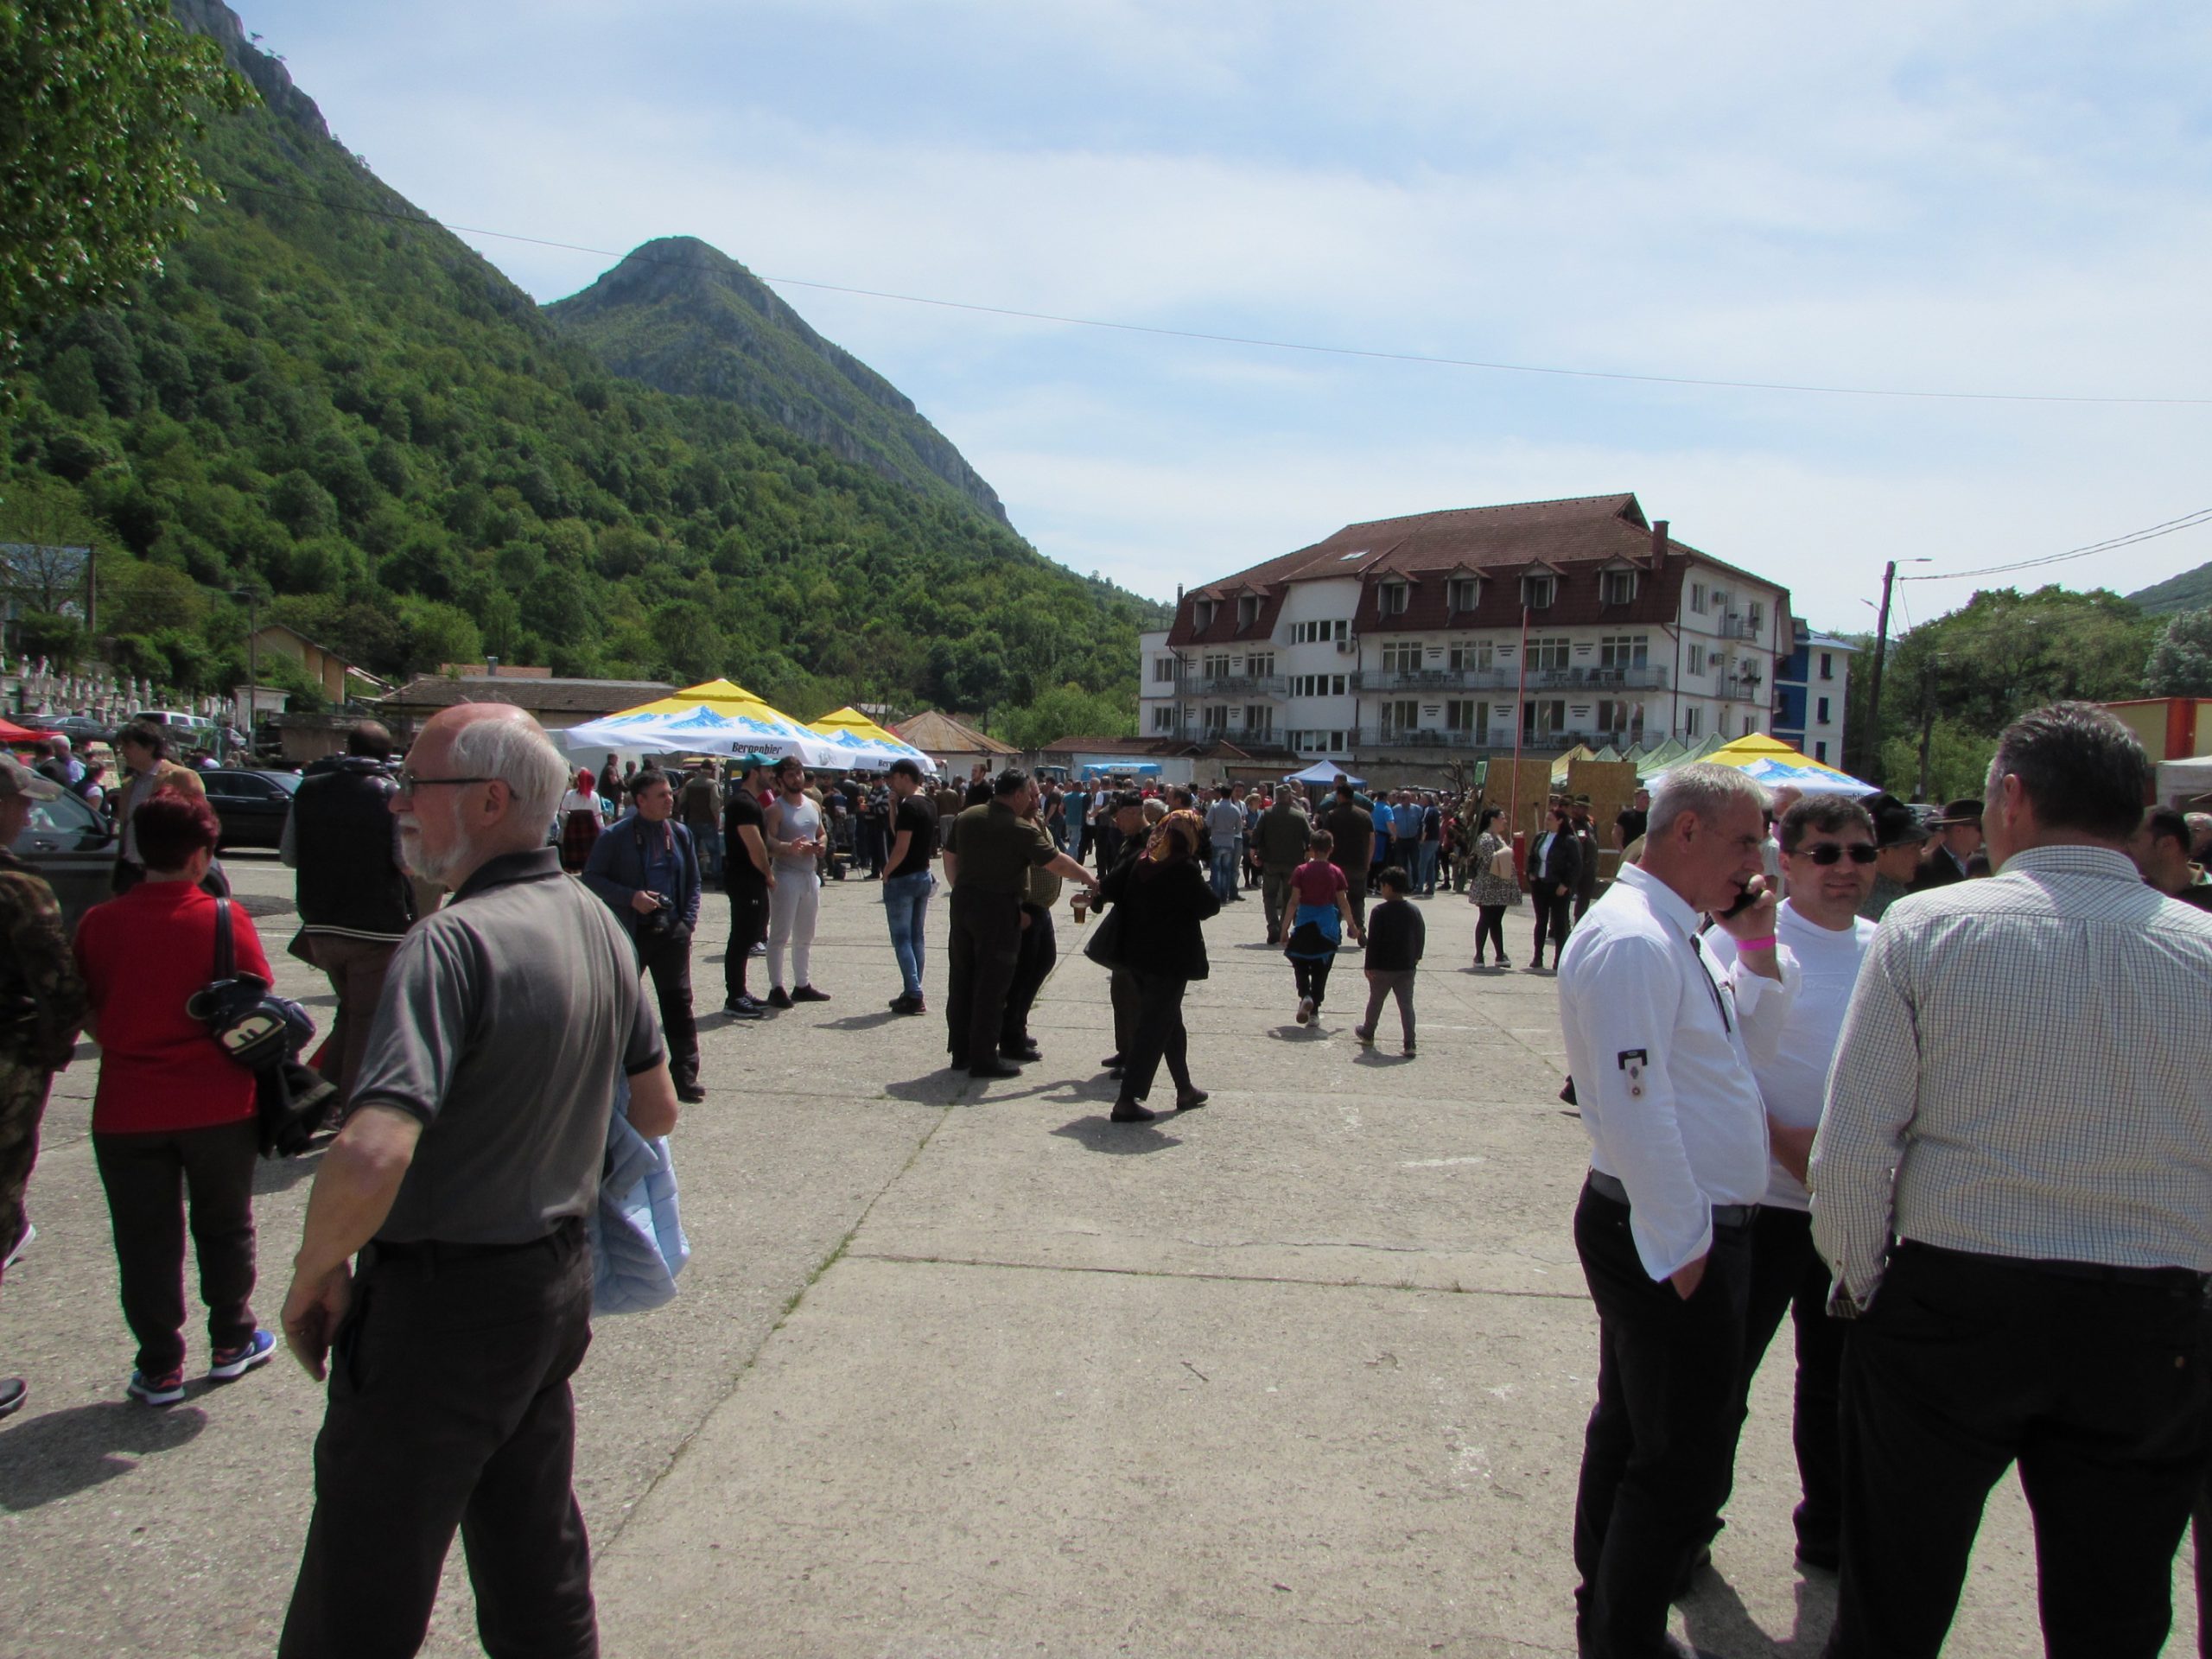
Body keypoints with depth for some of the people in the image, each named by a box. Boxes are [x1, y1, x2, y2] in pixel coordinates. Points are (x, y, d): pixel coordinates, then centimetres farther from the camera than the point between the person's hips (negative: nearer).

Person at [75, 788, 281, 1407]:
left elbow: (90, 1017, 5)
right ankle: (230, 1343, 28)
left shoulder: (98, 924, -5)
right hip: (218, 1106, -1)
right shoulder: (225, 919, -11)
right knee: (224, 1228, 17)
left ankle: (160, 1367, 20)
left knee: (146, 1241, 12)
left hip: (126, 1111, 1)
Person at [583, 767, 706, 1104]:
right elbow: (591, 878, -5)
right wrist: (630, 897, -17)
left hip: (671, 931, 3)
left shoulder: (679, 833, 8)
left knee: (679, 1003, 1)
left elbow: (693, 881, 15)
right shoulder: (616, 836, -5)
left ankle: (684, 1076, 6)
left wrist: (688, 921, 3)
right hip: (629, 932, -3)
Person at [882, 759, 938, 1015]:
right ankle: (913, 993, 19)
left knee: (902, 939, -3)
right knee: (916, 937, 13)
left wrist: (887, 871, -9)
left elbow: (901, 847, -23)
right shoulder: (928, 805, 10)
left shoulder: (909, 806, -18)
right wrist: (893, 806, 4)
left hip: (902, 879, -9)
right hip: (923, 876, 9)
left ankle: (913, 996, -6)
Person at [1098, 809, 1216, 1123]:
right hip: (1171, 958, -8)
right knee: (1155, 1027, -2)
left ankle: (1185, 1089, 33)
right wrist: (1206, 887, 7)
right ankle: (1128, 1100, -4)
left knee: (1170, 1020, 21)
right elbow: (1211, 906, -11)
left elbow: (1111, 888, 7)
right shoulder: (1184, 868, -17)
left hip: (1138, 955, 8)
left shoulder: (1140, 861, 3)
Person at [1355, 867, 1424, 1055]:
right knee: (1406, 1005, 4)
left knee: (1376, 1001, 16)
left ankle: (1368, 1034, 33)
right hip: (1407, 967, 3)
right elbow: (1421, 936, 8)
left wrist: (1370, 966, -8)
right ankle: (1409, 1044, -2)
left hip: (1383, 968, -3)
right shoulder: (1414, 911, 0)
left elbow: (1373, 941, -14)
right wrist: (1416, 957, 23)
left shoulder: (1380, 911, -14)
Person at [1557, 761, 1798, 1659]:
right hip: (1674, 1238, -11)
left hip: (1670, 1235, 11)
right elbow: (1637, 1113, -26)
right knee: (1683, 1465, 0)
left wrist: (1758, 952, 6)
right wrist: (1684, 1245, -21)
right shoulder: (1632, 940, -22)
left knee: (1633, 1431, 22)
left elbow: (1746, 1037, 21)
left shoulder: (1672, 933, 11)